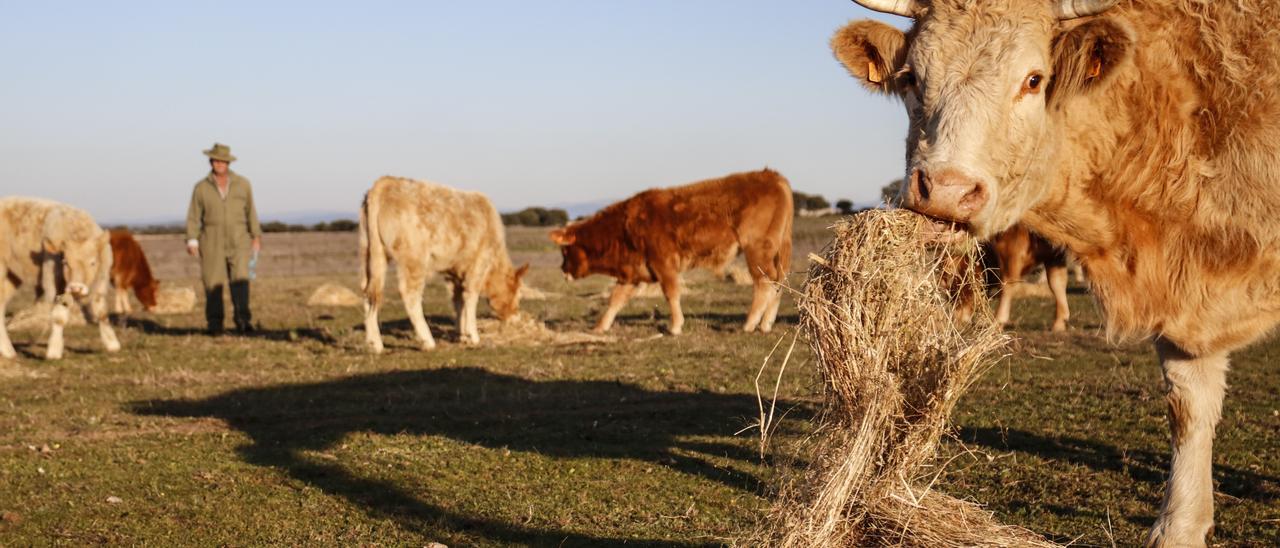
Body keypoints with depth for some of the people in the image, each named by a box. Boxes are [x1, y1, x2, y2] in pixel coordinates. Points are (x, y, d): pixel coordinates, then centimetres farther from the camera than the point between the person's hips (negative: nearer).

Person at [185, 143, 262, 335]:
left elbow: (250, 211, 12)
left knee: (240, 280, -14)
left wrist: (256, 236, 6)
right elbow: (194, 216, 3)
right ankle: (214, 324, 8)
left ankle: (243, 322, -18)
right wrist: (192, 241, -8)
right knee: (213, 284, -2)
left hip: (238, 242, 0)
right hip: (212, 243, 0)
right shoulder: (201, 187, 5)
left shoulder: (242, 184, 7)